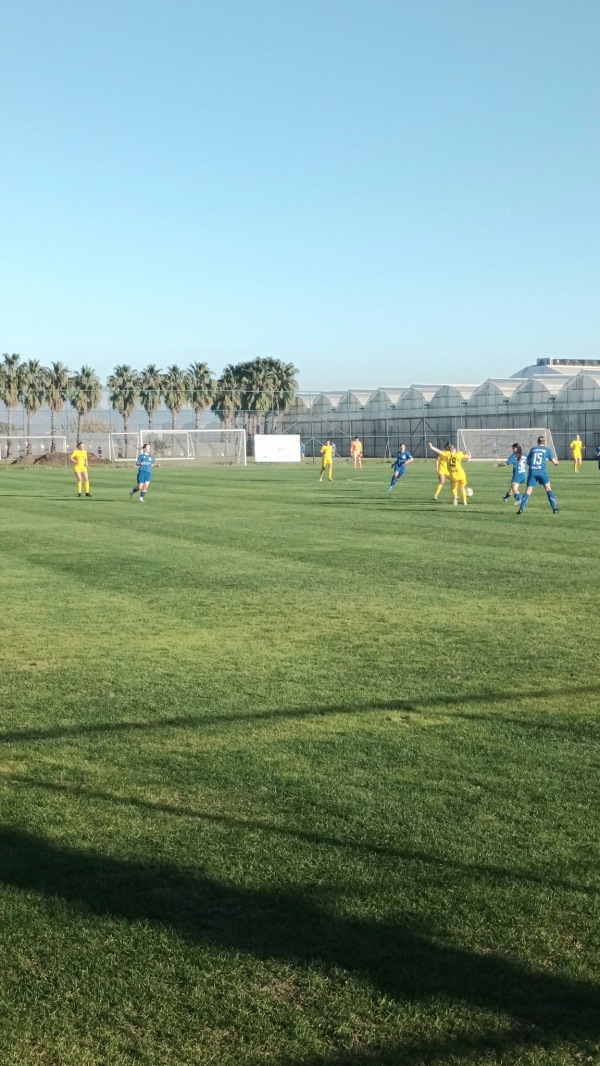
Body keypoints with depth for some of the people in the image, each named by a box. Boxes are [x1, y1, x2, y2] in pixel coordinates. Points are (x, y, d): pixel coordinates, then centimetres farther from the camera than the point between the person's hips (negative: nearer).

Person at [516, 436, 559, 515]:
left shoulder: (533, 449, 15)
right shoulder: (546, 450, 9)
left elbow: (528, 462, 18)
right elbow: (554, 461, 9)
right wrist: (556, 462, 31)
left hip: (532, 471, 2)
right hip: (542, 471, -1)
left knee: (528, 491, 2)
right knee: (548, 488, 12)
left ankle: (521, 508, -13)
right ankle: (554, 509, 9)